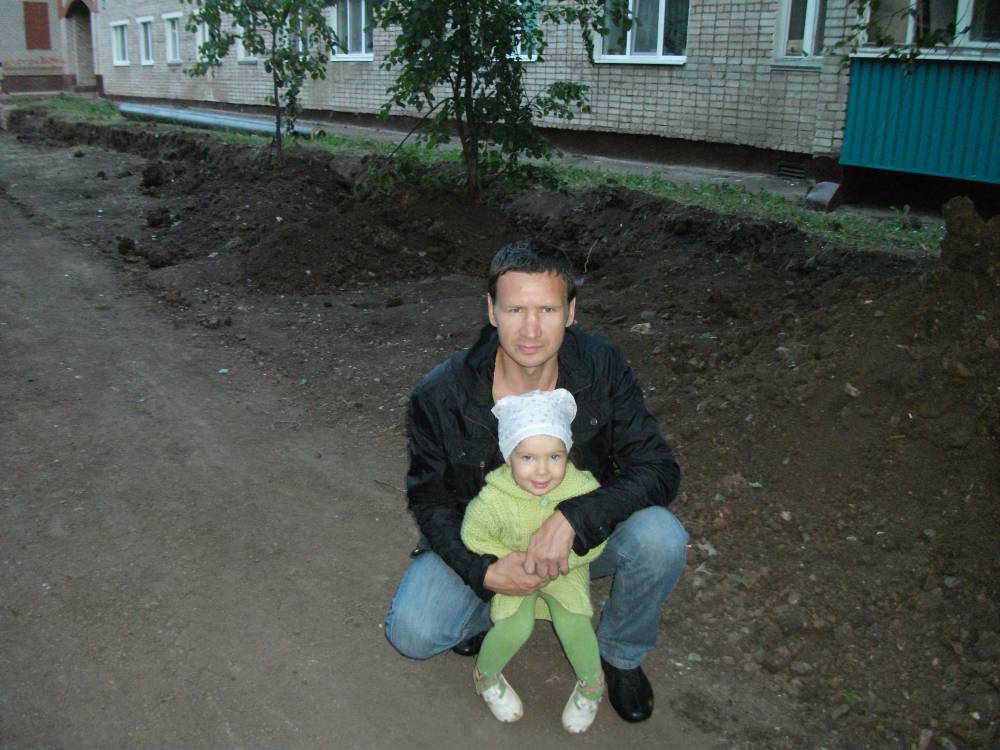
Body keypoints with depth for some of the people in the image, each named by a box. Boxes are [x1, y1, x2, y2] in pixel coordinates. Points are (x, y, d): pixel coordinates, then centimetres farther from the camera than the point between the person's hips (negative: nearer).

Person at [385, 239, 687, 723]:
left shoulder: (601, 367, -21)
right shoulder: (442, 394, -22)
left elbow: (658, 470, -20)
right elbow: (429, 500, -10)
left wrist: (571, 518, -36)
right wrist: (483, 572, -26)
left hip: (581, 533, 1)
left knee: (660, 539, -29)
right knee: (412, 634, -23)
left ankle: (622, 654, 4)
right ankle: (489, 613, 15)